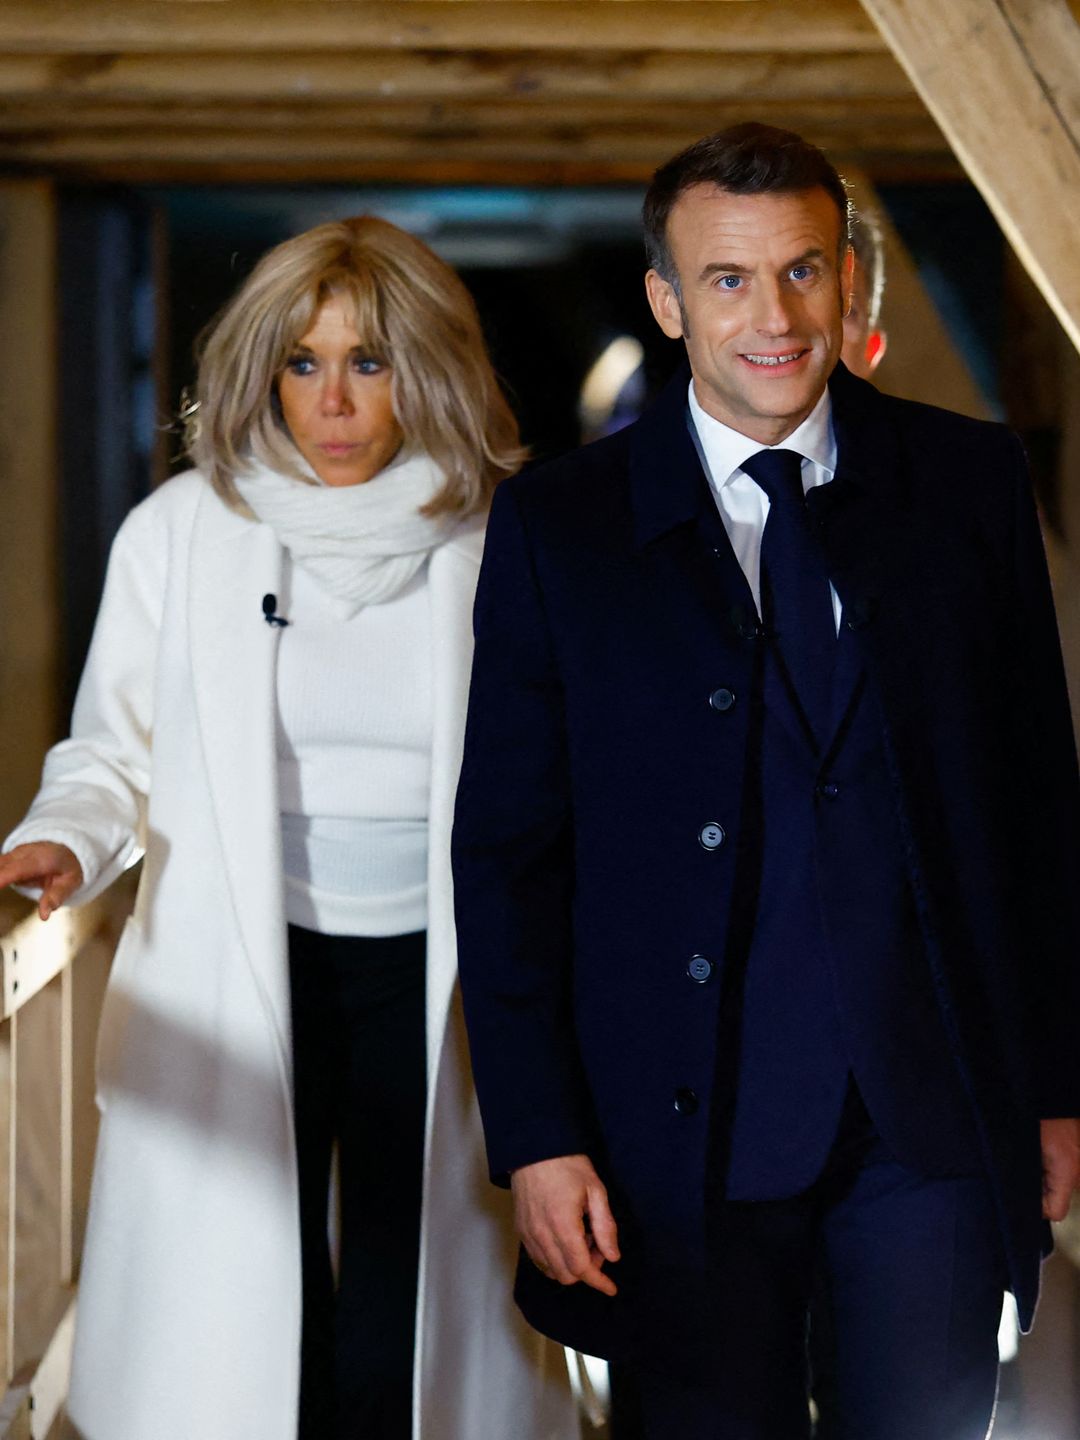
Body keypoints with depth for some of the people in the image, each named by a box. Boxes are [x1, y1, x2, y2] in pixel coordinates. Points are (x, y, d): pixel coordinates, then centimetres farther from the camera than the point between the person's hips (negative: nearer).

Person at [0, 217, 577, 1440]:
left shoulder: (501, 543, -1)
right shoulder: (182, 529, 1)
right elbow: (114, 751, 7)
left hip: (433, 971, 0)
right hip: (236, 979, 0)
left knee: (403, 1318, 3)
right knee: (237, 1325, 0)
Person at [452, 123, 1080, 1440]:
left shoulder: (968, 481, 5)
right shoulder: (559, 525, 0)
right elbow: (507, 848, 0)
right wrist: (536, 1135, -5)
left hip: (934, 1110, 1)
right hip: (687, 1128, -1)